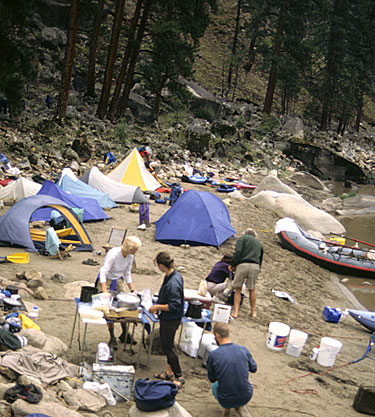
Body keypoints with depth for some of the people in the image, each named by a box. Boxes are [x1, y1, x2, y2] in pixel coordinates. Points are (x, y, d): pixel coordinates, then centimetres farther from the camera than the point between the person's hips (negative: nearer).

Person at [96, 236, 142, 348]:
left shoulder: (130, 256, -8)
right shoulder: (113, 254, -29)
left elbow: (127, 274, 5)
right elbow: (103, 272, -33)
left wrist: (132, 290, 2)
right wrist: (105, 291, -41)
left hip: (119, 281, 6)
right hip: (106, 281, -6)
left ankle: (124, 334, 18)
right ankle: (112, 338, 1)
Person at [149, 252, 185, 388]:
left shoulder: (173, 283, -30)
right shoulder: (174, 275, 0)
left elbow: (174, 306, -27)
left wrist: (157, 307, -17)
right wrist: (159, 306, 10)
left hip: (171, 320, -10)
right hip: (166, 318, 10)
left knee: (168, 347, 4)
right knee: (167, 344, 21)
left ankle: (179, 377, 17)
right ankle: (169, 372, 36)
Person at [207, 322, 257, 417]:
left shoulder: (213, 355, -16)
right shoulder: (243, 350, -9)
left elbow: (212, 379, 0)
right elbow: (253, 369, 9)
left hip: (226, 400, -2)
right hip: (246, 397, 2)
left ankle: (227, 409, 15)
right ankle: (240, 408, 23)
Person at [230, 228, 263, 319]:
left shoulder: (242, 238, 13)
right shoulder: (259, 243, 28)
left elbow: (238, 252, -4)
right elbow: (260, 259, 27)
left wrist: (232, 264, 3)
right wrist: (258, 269, 34)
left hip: (243, 264, -3)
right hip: (255, 266, 3)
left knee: (238, 289, 5)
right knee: (252, 289, 15)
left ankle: (235, 312, -1)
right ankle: (253, 312, 23)